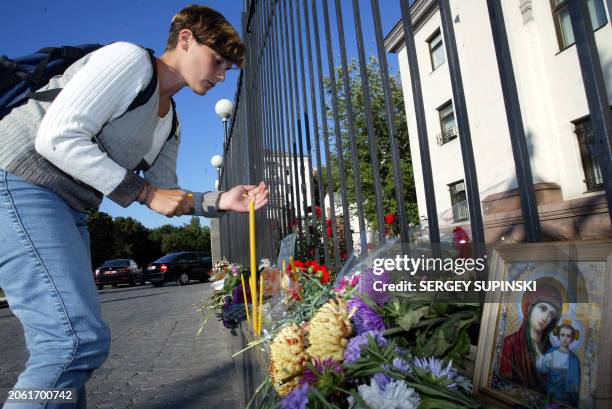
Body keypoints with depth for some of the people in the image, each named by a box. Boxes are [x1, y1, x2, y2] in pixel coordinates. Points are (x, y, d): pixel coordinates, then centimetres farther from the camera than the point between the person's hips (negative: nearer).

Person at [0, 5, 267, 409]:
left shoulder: (170, 125, 16)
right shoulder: (130, 59, -10)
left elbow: (167, 198, 15)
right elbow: (56, 137, -19)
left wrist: (221, 201, 1)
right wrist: (146, 193, -17)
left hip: (69, 210, 9)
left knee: (72, 343, 9)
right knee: (82, 339, -18)